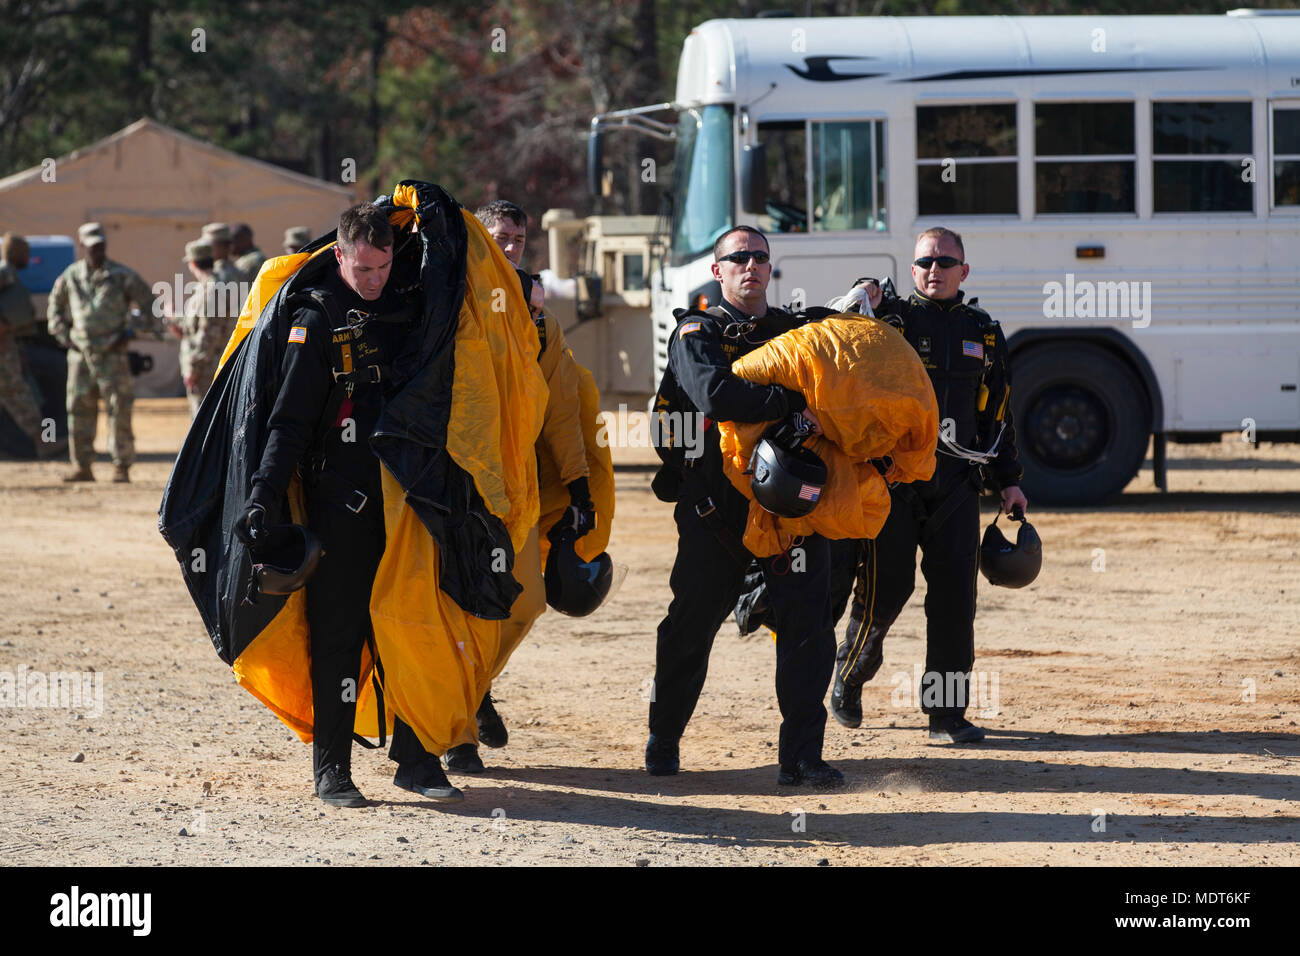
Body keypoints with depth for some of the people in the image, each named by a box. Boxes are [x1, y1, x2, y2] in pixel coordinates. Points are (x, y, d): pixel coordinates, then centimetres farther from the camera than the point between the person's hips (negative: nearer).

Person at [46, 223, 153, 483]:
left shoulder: (121, 276, -2)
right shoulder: (71, 276, 7)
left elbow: (148, 303, 3)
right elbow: (55, 306, 21)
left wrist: (131, 332, -5)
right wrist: (62, 335, 9)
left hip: (111, 353, -3)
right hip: (80, 353, 3)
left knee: (119, 409, -7)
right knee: (79, 408, 3)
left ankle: (122, 466, -3)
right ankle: (81, 466, 9)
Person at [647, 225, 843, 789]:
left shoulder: (795, 331, 17)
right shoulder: (697, 334, 1)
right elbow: (715, 394, -19)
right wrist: (794, 404, -27)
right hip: (716, 504, -3)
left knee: (808, 623, -8)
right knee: (691, 624, 5)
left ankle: (801, 756, -7)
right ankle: (663, 740, 25)